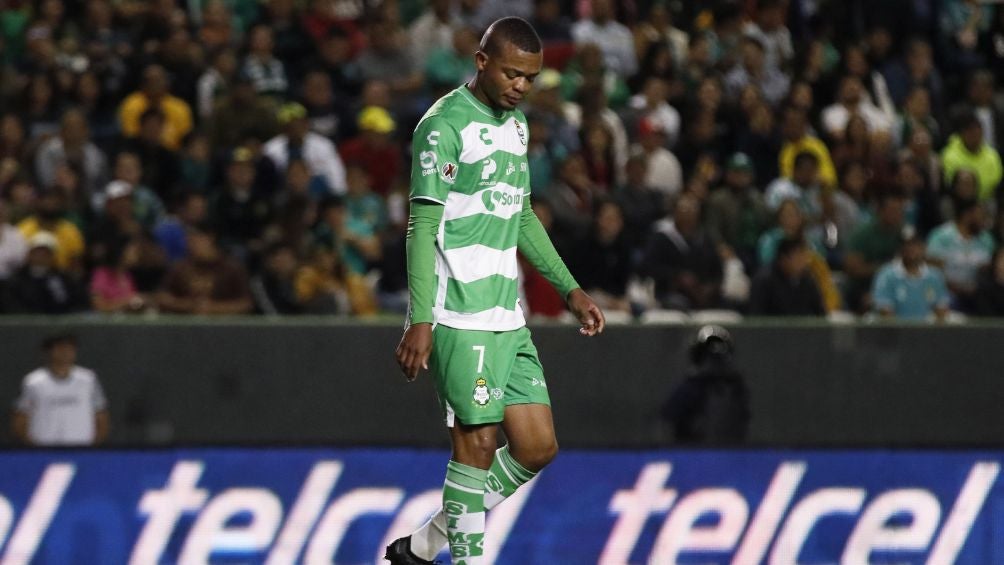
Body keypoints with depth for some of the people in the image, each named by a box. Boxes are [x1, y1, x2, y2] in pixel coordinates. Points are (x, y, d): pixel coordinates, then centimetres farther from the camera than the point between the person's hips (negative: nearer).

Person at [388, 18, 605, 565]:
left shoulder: (515, 124, 17)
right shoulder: (445, 125, -10)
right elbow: (423, 226, -14)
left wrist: (570, 289, 24)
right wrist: (420, 321, -21)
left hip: (507, 316, 9)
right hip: (459, 317, -9)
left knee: (537, 447, 5)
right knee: (477, 443, -8)